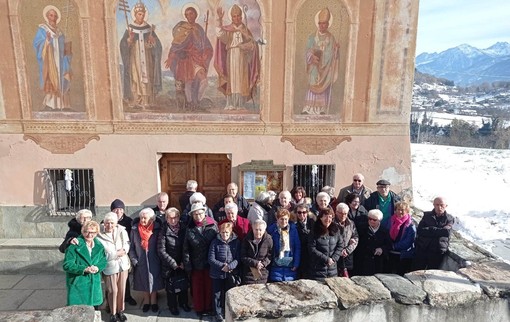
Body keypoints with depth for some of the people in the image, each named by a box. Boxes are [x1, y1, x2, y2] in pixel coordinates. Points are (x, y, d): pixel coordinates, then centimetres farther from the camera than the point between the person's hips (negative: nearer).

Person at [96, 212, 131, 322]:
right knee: (112, 291, 6)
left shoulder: (122, 231, -5)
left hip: (122, 264, 3)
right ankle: (113, 312, 27)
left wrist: (123, 251, -19)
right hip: (109, 266, -3)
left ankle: (120, 310, 31)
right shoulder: (100, 235, -13)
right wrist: (118, 253, -11)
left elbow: (127, 244, 2)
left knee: (122, 289, 12)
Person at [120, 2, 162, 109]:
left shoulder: (148, 28, 4)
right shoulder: (130, 28, -1)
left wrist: (151, 36, -18)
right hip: (135, 58, -2)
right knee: (135, 78, -4)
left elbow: (156, 44, -1)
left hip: (146, 58, 2)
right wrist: (130, 38, -23)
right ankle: (136, 101, 2)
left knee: (147, 78, 3)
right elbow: (123, 45, -5)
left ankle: (147, 101, 11)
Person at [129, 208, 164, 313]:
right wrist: (134, 260, -8)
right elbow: (131, 247, -1)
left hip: (154, 261, -1)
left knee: (154, 281, 10)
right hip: (140, 262, 1)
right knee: (143, 282, 12)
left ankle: (153, 302, 28)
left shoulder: (157, 229, -7)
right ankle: (146, 301, 31)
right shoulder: (134, 229, -4)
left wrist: (160, 259, -7)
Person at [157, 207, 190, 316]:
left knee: (184, 284, 13)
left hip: (182, 264, 3)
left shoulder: (183, 230, -2)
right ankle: (172, 306, 31)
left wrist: (184, 262, -7)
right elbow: (161, 251, -15)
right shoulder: (164, 232, -13)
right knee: (171, 286, 10)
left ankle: (183, 302, 36)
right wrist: (173, 264, -14)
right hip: (169, 265, -3)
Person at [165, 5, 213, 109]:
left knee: (203, 81, -12)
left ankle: (198, 101, 11)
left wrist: (206, 53, -4)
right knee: (188, 82, -1)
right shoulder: (181, 26, 2)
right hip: (186, 58, -3)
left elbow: (207, 46, 15)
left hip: (198, 58, 3)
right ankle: (189, 102, 19)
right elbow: (176, 44, -4)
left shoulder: (199, 28, 13)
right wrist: (170, 57, -13)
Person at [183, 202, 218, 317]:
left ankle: (209, 307, 33)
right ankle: (199, 308, 33)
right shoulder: (190, 229, -5)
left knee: (209, 286, 13)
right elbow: (185, 249, -3)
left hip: (210, 263, -1)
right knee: (197, 287, 14)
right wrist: (187, 266, -6)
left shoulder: (213, 226, -9)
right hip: (196, 264, 1)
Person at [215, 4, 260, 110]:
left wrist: (240, 45, -11)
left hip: (243, 59, 1)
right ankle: (231, 104, -3)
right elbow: (219, 33, -15)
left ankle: (240, 104, 0)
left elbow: (252, 45, 2)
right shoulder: (228, 29, 7)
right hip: (231, 58, -1)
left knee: (241, 80, -3)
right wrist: (220, 19, -24)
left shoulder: (246, 30, 10)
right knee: (231, 79, -5)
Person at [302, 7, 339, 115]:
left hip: (325, 69, 1)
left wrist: (336, 49, -16)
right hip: (314, 68, -1)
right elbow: (307, 52, -1)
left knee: (324, 89, 2)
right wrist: (312, 57, -21)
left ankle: (322, 110, 9)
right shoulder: (312, 37, 4)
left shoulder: (331, 38, 6)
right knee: (312, 87, -5)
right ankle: (308, 109, -2)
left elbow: (333, 55, 5)